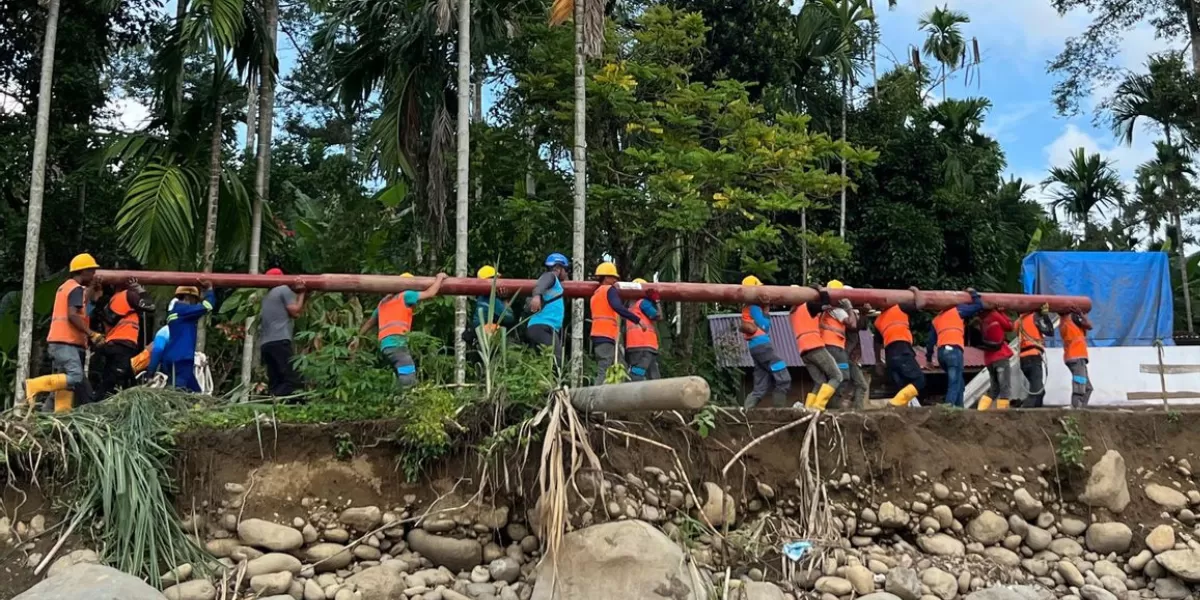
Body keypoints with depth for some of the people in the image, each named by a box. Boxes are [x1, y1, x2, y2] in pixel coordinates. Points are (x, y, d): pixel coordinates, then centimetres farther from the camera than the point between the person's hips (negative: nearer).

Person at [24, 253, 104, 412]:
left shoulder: (66, 286, 22)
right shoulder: (77, 289, -8)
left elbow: (80, 306, 24)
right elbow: (72, 315, -20)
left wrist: (92, 290, 24)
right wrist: (92, 334, -21)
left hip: (59, 342, 10)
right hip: (66, 342, -10)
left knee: (66, 380, 6)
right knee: (75, 378, -20)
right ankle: (34, 385, -18)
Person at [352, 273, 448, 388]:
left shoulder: (384, 301, 30)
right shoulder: (405, 296, 7)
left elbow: (370, 322, 36)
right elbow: (430, 293, 3)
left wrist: (358, 338, 44)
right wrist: (439, 278, 18)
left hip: (386, 344, 8)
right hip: (396, 342, -8)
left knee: (403, 379, 8)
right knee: (408, 380, -18)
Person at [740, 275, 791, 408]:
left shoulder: (749, 307, 21)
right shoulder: (753, 306, -7)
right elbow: (765, 326, -10)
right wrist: (765, 311, 1)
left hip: (756, 346, 10)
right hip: (762, 345, -10)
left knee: (761, 388, 7)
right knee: (784, 379, -8)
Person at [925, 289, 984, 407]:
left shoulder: (936, 319, 27)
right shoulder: (957, 310, 14)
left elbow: (931, 340, 22)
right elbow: (979, 305, 14)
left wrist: (928, 358, 25)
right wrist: (973, 293, 31)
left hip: (941, 352, 6)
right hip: (954, 350, -5)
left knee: (959, 383, 18)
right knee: (954, 384, -11)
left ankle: (959, 408, 11)